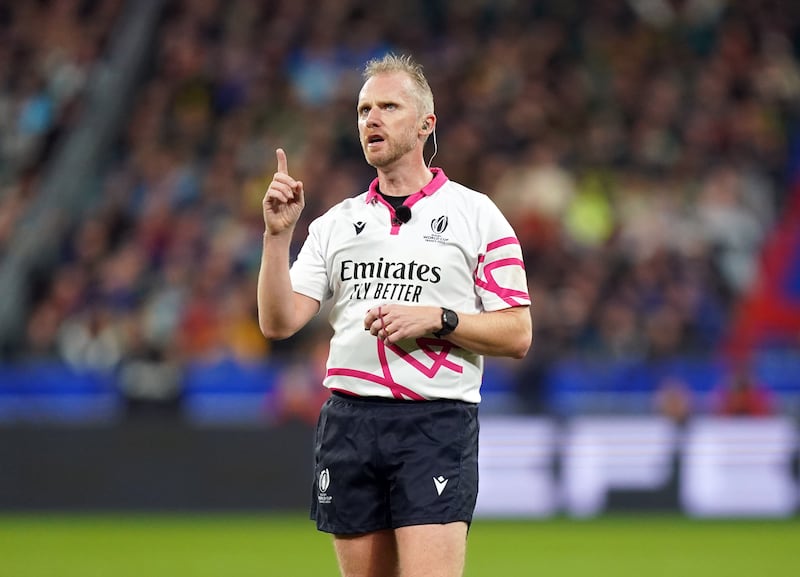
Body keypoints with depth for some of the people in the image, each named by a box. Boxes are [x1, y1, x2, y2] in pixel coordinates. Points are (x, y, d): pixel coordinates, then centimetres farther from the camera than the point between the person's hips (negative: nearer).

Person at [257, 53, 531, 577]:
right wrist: (278, 234, -6)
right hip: (349, 422, 4)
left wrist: (437, 319, -13)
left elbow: (516, 335, 1)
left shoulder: (476, 214, 4)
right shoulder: (335, 223, 14)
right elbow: (278, 322, 5)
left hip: (437, 425, -4)